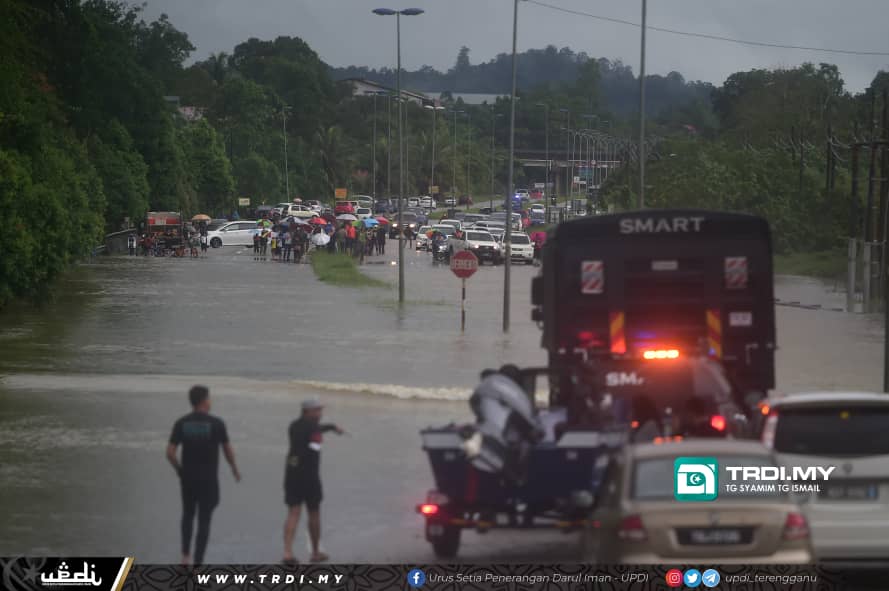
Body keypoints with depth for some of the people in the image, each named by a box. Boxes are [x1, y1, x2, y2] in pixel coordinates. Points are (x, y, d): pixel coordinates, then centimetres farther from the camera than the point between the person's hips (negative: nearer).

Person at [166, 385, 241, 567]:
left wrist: (179, 470, 10)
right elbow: (228, 451, -2)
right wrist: (235, 470, 15)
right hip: (208, 479, -3)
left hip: (187, 477, 3)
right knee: (204, 520, 2)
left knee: (188, 514, 24)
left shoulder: (181, 423, -3)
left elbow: (170, 453, -7)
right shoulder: (216, 423, -10)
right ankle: (198, 563, -2)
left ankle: (185, 555, 19)